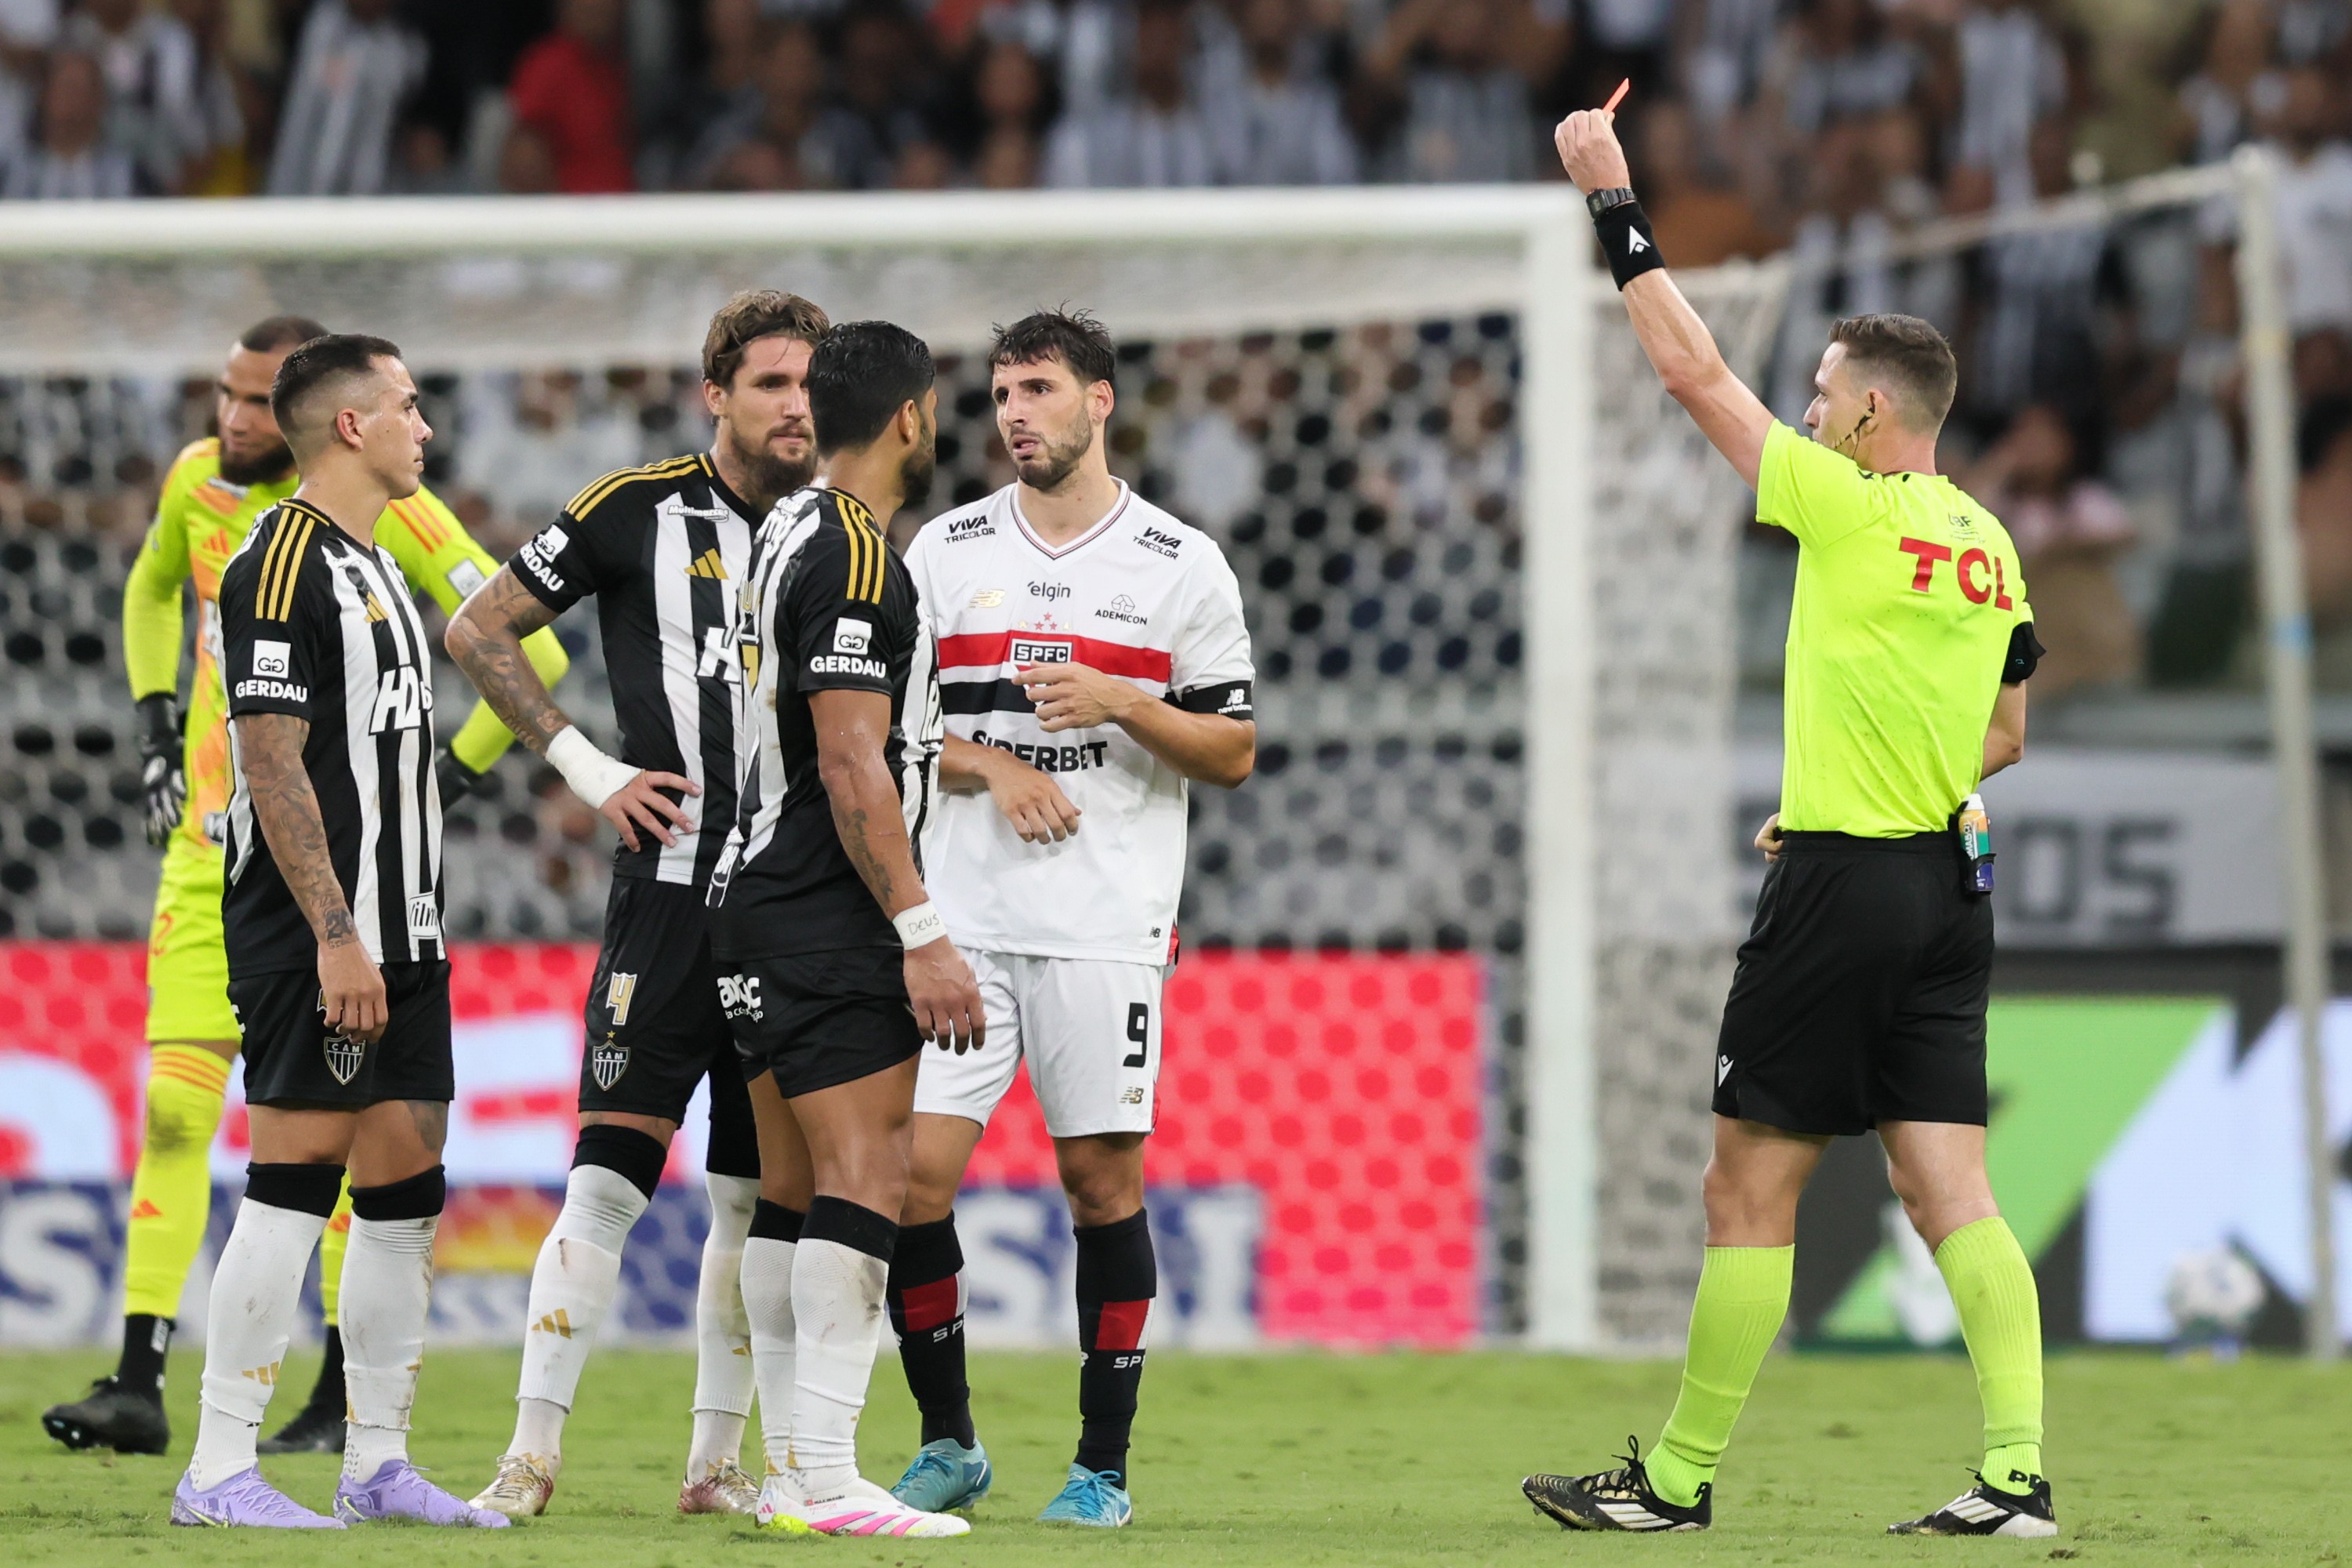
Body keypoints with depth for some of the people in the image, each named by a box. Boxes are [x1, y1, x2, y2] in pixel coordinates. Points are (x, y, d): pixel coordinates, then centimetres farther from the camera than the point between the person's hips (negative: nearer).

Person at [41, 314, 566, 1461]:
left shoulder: (378, 507, -12)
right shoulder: (198, 479, 5)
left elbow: (530, 650, -12)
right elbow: (152, 588, 29)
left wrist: (447, 775, -10)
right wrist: (157, 722, 18)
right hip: (211, 848, 5)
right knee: (171, 1105, -4)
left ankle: (348, 1397, 9)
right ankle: (138, 1386, -6)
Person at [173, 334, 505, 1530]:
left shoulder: (376, 568, 19)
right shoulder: (282, 566, -12)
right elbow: (273, 767, -17)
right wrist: (335, 936, -21)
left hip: (399, 937, 9)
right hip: (314, 945, -9)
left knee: (405, 1191, 8)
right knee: (296, 1183, -10)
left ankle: (377, 1465, 13)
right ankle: (218, 1472, -7)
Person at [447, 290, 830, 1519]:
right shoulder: (640, 509, -1)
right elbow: (478, 631, 4)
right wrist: (588, 767, -3)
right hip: (674, 878, -4)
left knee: (757, 1194, 6)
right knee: (613, 1171, -12)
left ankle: (715, 1462, 14)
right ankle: (533, 1450, -9)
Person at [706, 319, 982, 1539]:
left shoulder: (789, 536, 15)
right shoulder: (858, 560, -16)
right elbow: (853, 770, -20)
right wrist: (923, 937, -20)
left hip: (758, 893, 10)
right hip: (829, 921, -10)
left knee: (794, 1191, 11)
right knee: (865, 1178, -12)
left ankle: (791, 1466, 12)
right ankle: (823, 1481, -17)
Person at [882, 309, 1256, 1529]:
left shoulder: (1180, 564, 3)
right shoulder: (946, 550, 9)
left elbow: (1234, 751, 4)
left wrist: (1122, 704, -12)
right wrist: (989, 766, -7)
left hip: (1107, 923, -2)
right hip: (959, 914, 2)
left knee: (1103, 1178, -1)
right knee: (913, 1168, -7)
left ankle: (1103, 1464, 8)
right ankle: (947, 1441, 9)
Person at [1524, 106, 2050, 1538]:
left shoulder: (1851, 512, -12)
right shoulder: (1990, 547, 10)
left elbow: (1695, 372, -9)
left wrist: (1616, 202, -2)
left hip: (1843, 890, -7)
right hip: (1951, 891, 7)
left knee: (1751, 1193, 1)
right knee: (1952, 1190, 3)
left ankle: (1680, 1478, 8)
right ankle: (2020, 1474, -7)